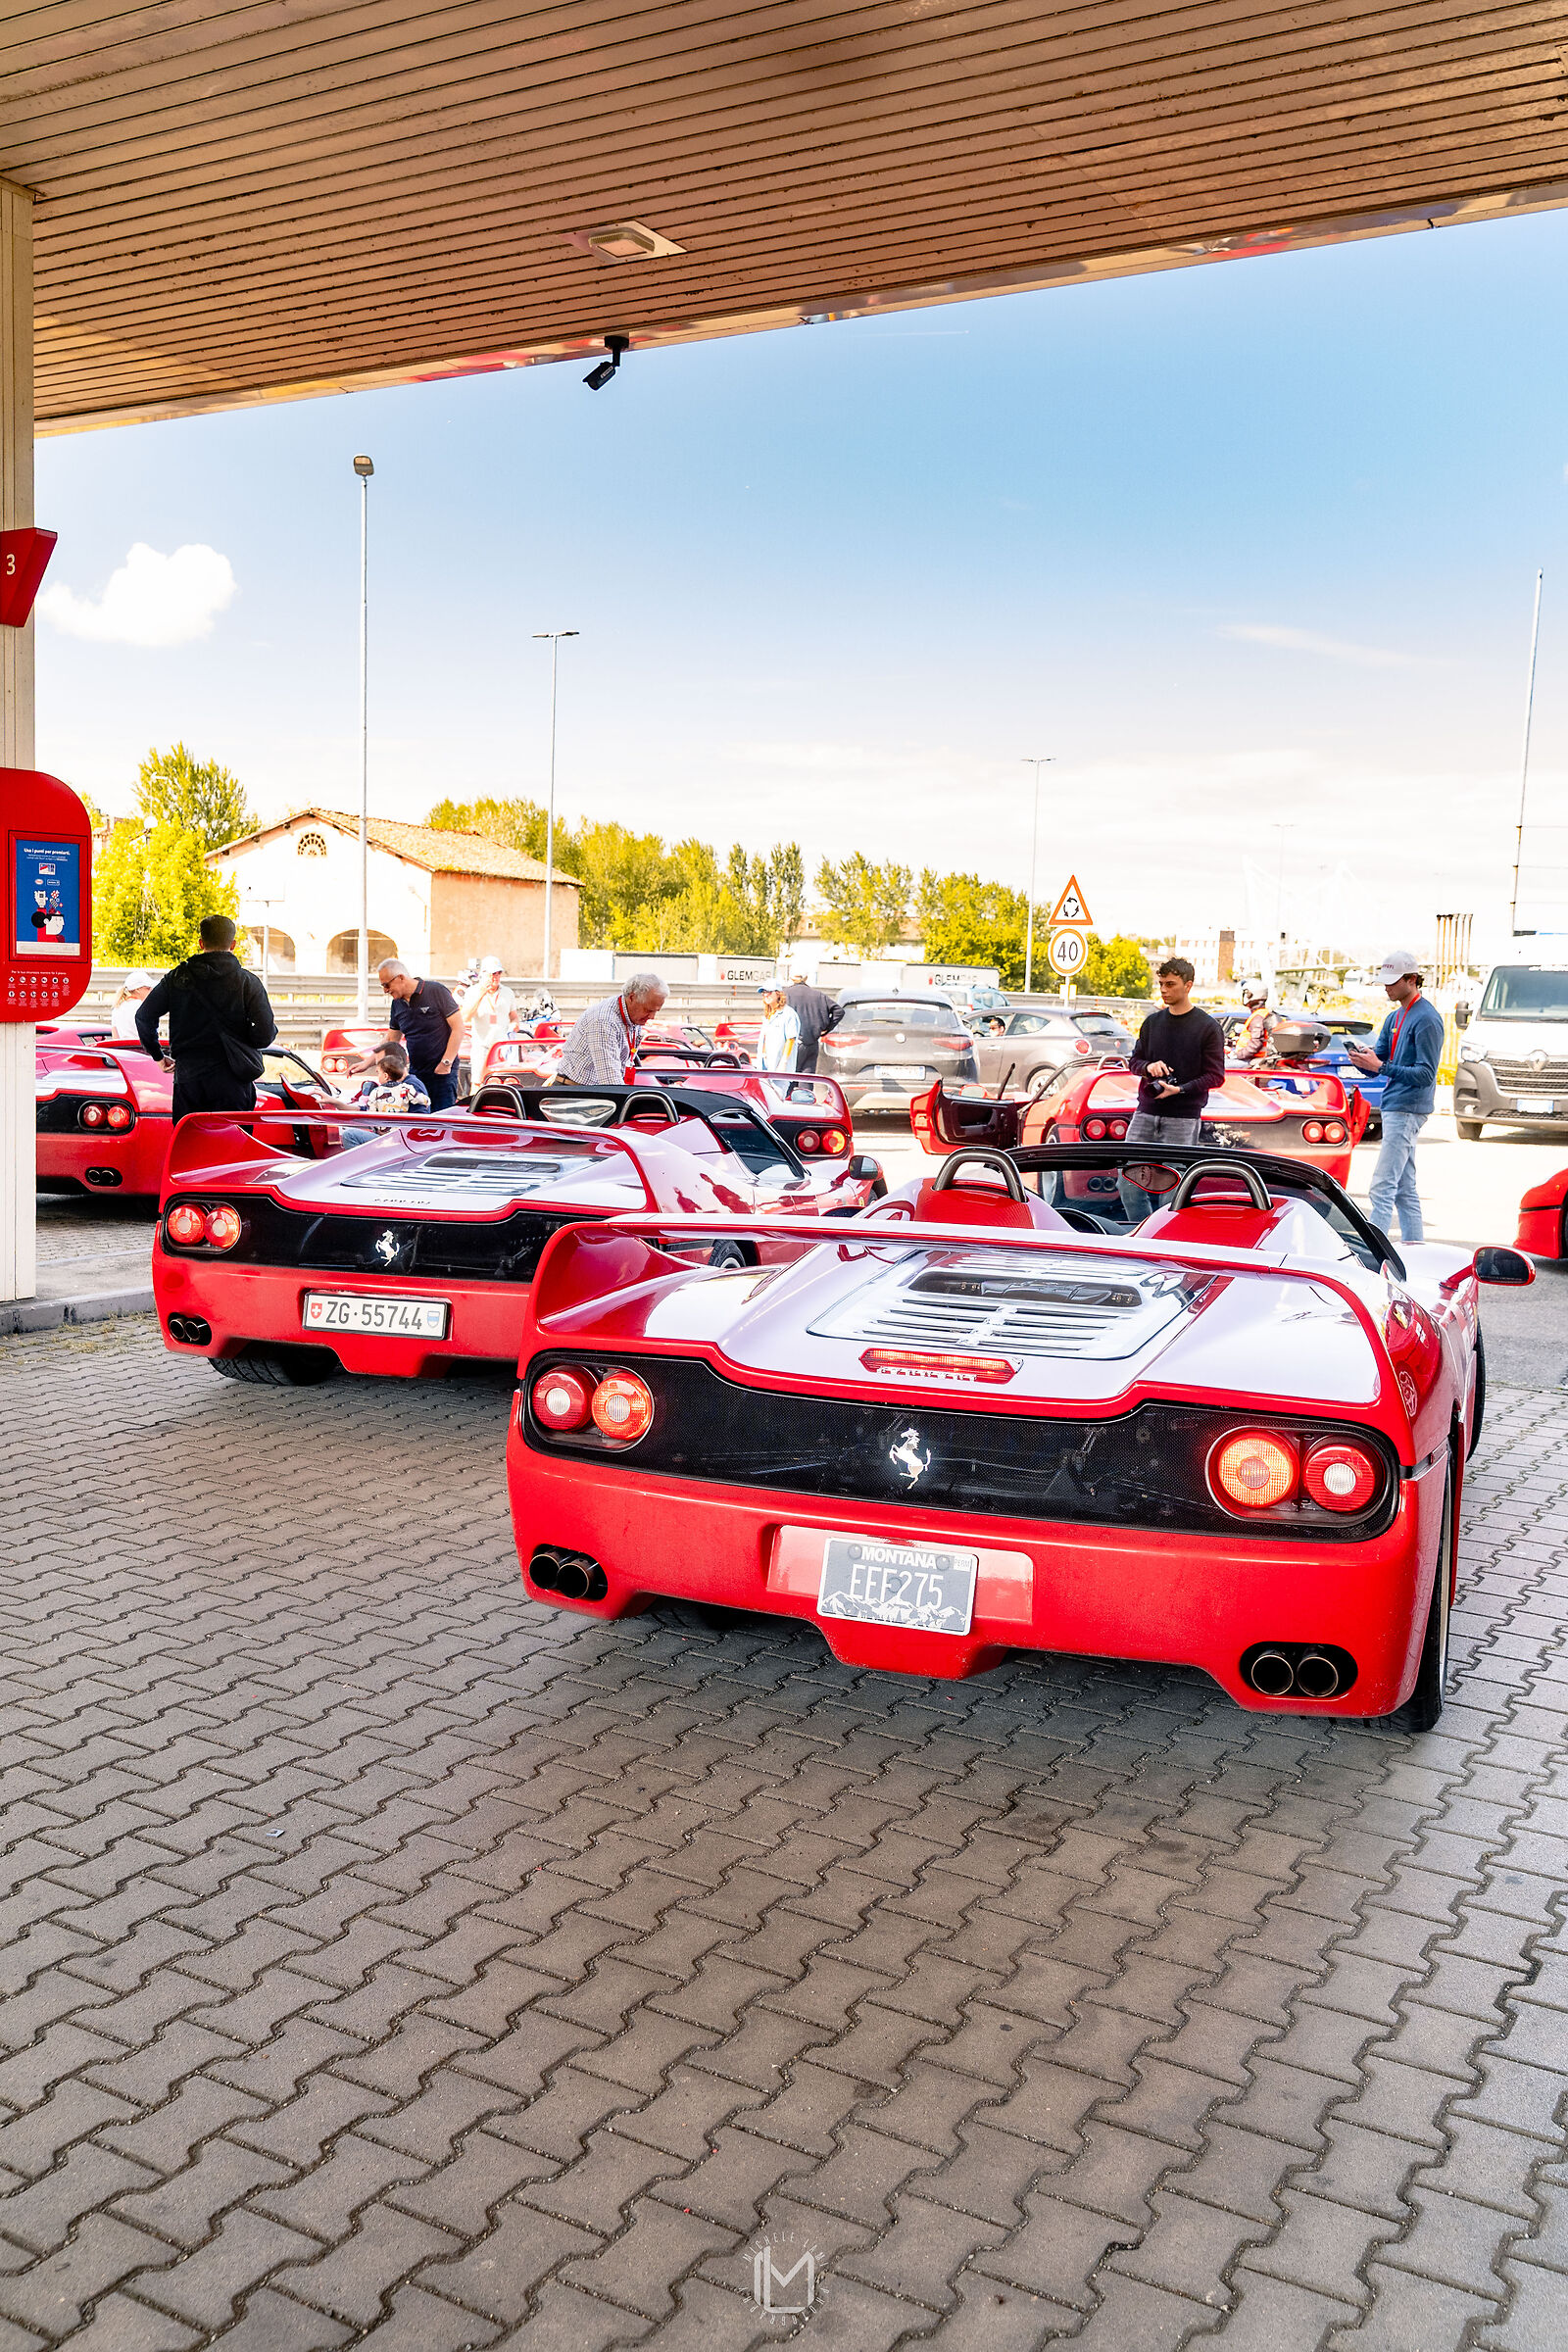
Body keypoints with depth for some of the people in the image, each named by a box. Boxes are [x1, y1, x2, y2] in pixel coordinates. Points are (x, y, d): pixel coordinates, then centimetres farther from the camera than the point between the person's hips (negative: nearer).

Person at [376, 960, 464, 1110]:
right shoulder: (397, 1003, 11)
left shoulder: (436, 991, -9)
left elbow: (458, 1027, -10)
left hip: (442, 1071, -6)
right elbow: (391, 1040, 20)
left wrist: (446, 1063, -14)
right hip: (415, 1073, 6)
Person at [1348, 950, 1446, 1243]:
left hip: (1407, 1111, -10)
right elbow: (1376, 1068, 14)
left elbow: (1426, 1074, -18)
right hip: (1394, 1109, 10)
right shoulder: (1395, 1018, 16)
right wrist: (1364, 1059, -9)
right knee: (1404, 1190, 12)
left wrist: (1381, 1066, -26)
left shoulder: (1427, 1019, -13)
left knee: (1382, 1188, -14)